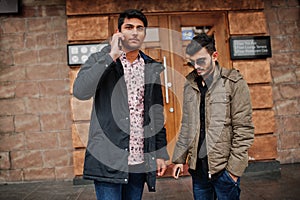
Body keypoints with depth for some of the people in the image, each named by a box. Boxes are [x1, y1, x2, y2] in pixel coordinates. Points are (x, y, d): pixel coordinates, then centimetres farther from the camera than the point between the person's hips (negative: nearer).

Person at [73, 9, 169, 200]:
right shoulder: (100, 60, 1)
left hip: (140, 161, 4)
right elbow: (80, 92, -18)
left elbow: (157, 115, 13)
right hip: (108, 158, -3)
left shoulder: (153, 68, 10)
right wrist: (112, 55, -16)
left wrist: (161, 154, 10)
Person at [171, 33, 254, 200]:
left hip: (223, 167, -4)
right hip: (197, 166, 5)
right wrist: (179, 158, 9)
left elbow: (244, 130, -9)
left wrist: (234, 168, -12)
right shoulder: (190, 85, 7)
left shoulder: (234, 83, -7)